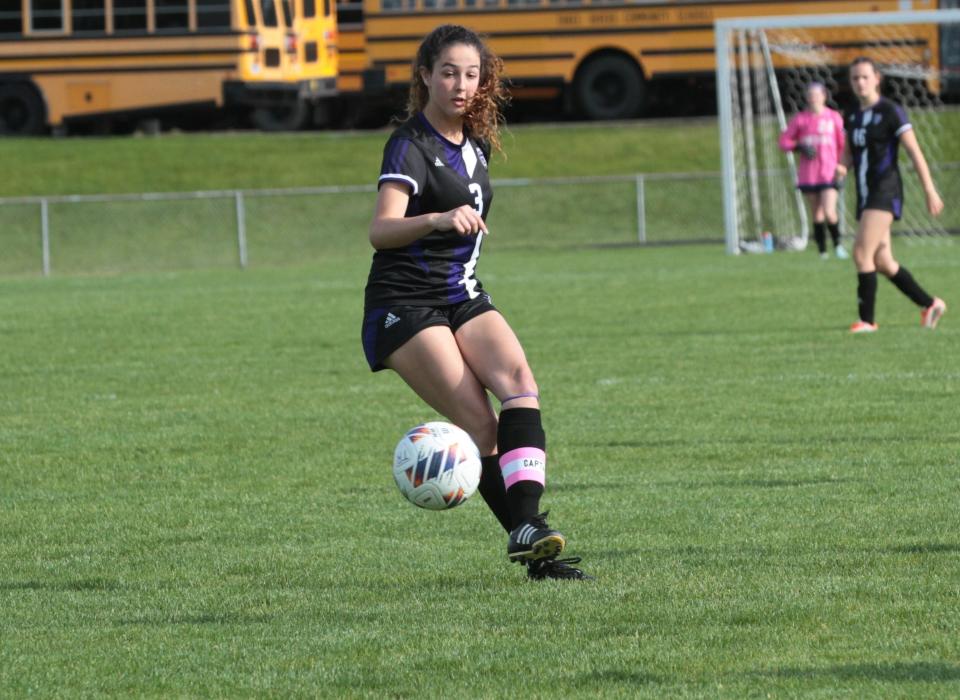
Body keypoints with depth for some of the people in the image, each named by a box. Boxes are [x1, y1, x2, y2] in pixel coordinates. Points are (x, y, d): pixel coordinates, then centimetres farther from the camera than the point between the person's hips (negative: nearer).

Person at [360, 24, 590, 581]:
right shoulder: (411, 145, -12)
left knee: (519, 380, -21)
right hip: (405, 305, -6)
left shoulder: (476, 143, 12)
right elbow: (381, 231, -28)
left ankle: (528, 525, -34)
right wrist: (440, 219, -43)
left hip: (463, 298, 6)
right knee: (479, 423, -19)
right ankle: (529, 540, -15)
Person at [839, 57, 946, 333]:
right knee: (882, 263, 10)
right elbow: (848, 155, 18)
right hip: (865, 196, 8)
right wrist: (841, 168, -7)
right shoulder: (853, 117, 13)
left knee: (862, 253, -19)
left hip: (885, 193, -8)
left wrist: (930, 191, -12)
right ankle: (930, 304, 24)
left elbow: (915, 152, -9)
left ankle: (867, 320, -16)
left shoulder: (890, 112, -8)